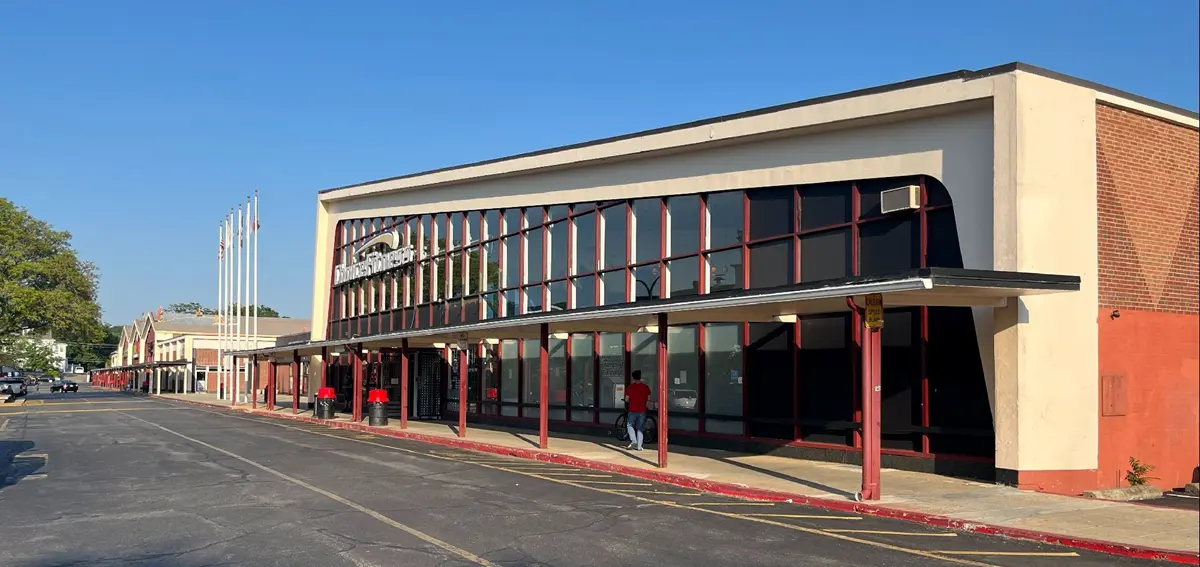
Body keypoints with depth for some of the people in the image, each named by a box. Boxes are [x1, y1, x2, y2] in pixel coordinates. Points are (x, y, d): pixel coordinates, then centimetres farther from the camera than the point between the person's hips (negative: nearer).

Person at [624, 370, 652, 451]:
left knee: (630, 425, 15)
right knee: (640, 429, 9)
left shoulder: (630, 387, -7)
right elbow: (648, 399, 7)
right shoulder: (646, 387, 1)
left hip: (632, 410, -2)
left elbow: (626, 400, -5)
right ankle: (639, 446, 6)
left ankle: (633, 441, -4)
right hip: (642, 411, 2)